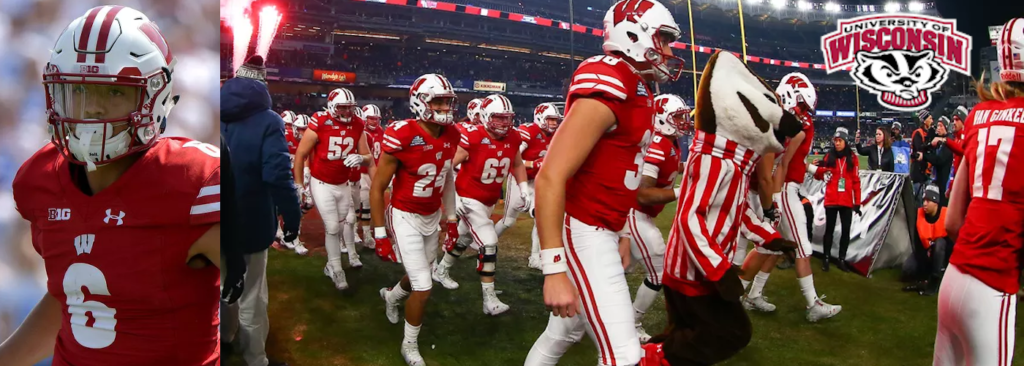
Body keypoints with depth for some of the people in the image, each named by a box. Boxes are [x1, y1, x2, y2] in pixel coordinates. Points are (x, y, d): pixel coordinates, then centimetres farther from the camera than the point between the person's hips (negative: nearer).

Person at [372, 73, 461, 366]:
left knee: (419, 277, 21)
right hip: (405, 218, -6)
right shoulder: (402, 137, -25)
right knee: (423, 288, -7)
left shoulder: (451, 136, -6)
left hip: (432, 217, 6)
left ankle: (391, 295, 56)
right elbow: (377, 188, -16)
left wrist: (451, 218, 11)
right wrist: (380, 235, -15)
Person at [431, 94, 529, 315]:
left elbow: (517, 165, 14)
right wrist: (453, 198, -24)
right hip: (469, 199, -7)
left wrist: (523, 188, 3)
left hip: (489, 201, 7)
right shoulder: (472, 138, -25)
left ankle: (441, 271, 48)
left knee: (463, 239, 24)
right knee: (489, 244, -14)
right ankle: (489, 300, -9)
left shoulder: (513, 139, -6)